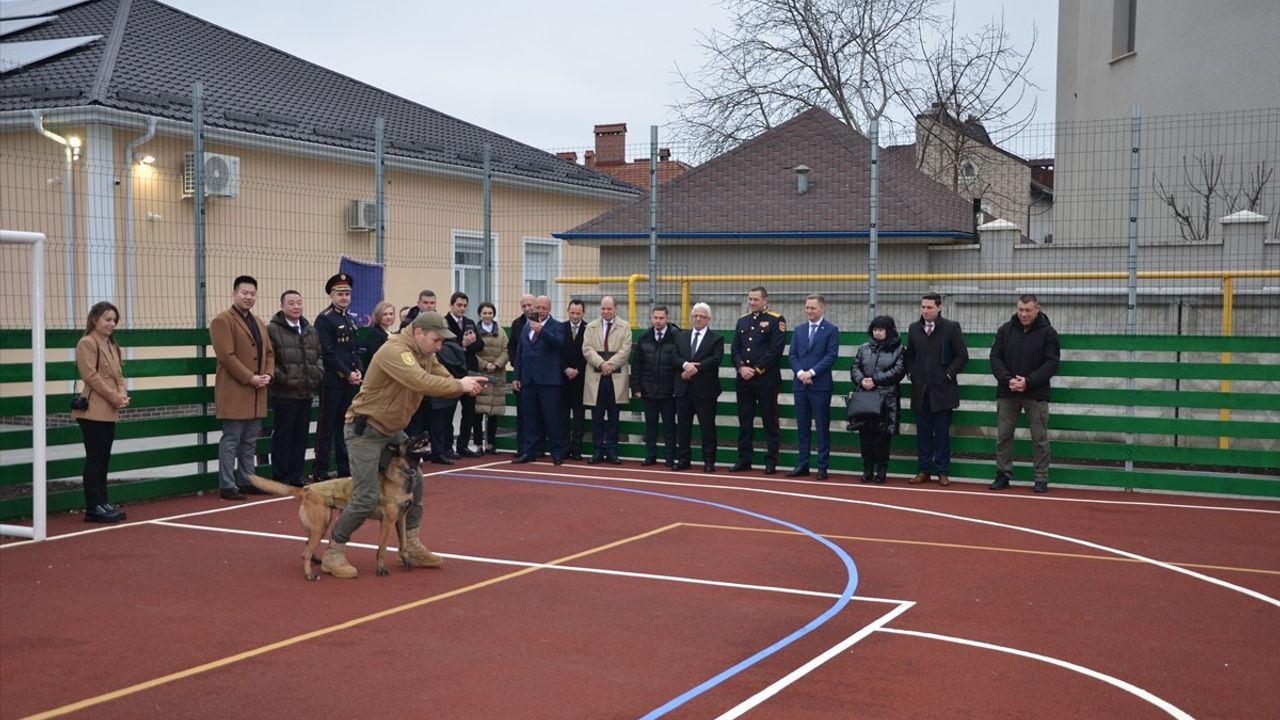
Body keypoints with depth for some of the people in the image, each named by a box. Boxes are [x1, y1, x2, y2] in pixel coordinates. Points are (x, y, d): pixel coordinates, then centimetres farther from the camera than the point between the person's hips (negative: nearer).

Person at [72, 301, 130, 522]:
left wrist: (123, 394, -2)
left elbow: (118, 374, 18)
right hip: (93, 411, -9)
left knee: (104, 460, 11)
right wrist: (114, 397, -15)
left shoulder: (111, 345, 19)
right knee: (95, 458, -6)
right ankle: (93, 507, -2)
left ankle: (102, 503, 17)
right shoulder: (87, 344, -8)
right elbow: (91, 376, -16)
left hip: (109, 411, 9)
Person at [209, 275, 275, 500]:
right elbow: (226, 355, -16)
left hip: (256, 393, 8)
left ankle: (246, 481, 20)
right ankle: (227, 486, 0)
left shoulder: (259, 323, 19)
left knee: (250, 441, 12)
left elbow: (269, 352, 19)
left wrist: (268, 374, 1)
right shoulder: (222, 321, -8)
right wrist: (250, 378, -17)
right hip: (234, 392, -8)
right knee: (231, 440, -4)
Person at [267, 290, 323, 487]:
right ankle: (281, 479, 7)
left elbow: (319, 356, 21)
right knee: (283, 436, 0)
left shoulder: (310, 331, 15)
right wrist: (283, 379, -15)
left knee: (301, 436, 10)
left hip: (306, 392, 6)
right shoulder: (272, 329, -6)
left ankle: (296, 477, 18)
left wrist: (318, 373, 4)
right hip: (284, 393, -6)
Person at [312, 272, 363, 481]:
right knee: (327, 426, -3)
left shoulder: (350, 319, 16)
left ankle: (344, 468, 18)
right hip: (332, 382, -8)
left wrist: (359, 371, 0)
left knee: (345, 425, 12)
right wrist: (347, 373, -15)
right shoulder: (324, 319, -9)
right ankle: (320, 471, 1)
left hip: (351, 381, 8)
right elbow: (327, 353, -15)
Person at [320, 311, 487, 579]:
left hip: (392, 430, 10)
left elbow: (445, 381, 0)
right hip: (365, 431, -10)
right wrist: (459, 386, -33)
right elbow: (421, 382, -39)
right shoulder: (394, 351, -25)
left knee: (414, 482, 12)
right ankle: (333, 554, 4)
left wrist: (465, 386, -22)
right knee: (367, 498, -10)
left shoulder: (425, 355, 4)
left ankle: (412, 547, 24)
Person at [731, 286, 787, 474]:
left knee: (769, 422, 1)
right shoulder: (742, 321, 14)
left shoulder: (776, 320, -4)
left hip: (766, 379, -5)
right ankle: (744, 460, 15)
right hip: (744, 379, 5)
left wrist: (756, 369, -14)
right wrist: (741, 367, -6)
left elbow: (776, 349, -12)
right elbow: (735, 348, 11)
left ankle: (771, 462, 5)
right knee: (744, 421, 8)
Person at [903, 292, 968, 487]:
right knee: (923, 432, 6)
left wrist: (949, 374, -7)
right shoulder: (914, 328, 9)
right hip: (920, 389, 3)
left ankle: (943, 472, 7)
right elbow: (908, 355, 19)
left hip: (942, 389, -3)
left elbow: (962, 355, -2)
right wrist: (911, 373, 6)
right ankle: (923, 470, 12)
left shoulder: (951, 327, -2)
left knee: (942, 433, 1)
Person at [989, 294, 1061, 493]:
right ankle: (1003, 475, 14)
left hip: (1036, 394, -3)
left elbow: (1051, 363, -6)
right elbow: (995, 358, 4)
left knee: (1040, 438, 0)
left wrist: (1028, 381, -16)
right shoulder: (1006, 330, 6)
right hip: (1007, 392, 3)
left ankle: (1041, 479, 7)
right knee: (1003, 435, 4)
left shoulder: (1048, 332, -2)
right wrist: (1008, 379, -12)